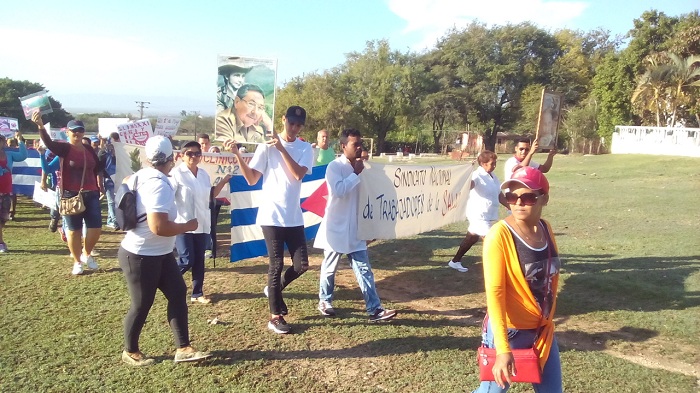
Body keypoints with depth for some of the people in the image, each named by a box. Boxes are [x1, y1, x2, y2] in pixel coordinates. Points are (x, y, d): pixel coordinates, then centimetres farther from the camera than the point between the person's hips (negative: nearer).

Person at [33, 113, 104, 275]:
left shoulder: (89, 149, 7)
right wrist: (40, 125, -46)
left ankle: (87, 254, 28)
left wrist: (98, 184, 14)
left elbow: (98, 167, 20)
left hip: (91, 194, 4)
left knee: (96, 228, 2)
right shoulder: (64, 148, -8)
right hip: (71, 196, -4)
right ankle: (77, 262, 21)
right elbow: (49, 143, -29)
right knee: (74, 230, 6)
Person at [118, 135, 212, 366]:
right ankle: (130, 352, 29)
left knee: (178, 294, 9)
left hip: (160, 254, 10)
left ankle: (183, 349, 15)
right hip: (140, 256, -10)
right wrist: (187, 226, -18)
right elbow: (158, 227, -33)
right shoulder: (159, 185, -26)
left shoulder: (142, 175, 3)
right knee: (141, 305, 6)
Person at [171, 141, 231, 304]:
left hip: (202, 224, 6)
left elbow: (209, 196, 20)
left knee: (199, 260, 10)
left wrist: (223, 182, 12)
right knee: (187, 260, -8)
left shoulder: (204, 174, 9)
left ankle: (197, 293, 21)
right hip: (183, 224, -6)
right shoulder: (177, 173, -9)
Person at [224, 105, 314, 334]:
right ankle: (275, 317, 15)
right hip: (271, 216, -3)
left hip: (294, 217, 3)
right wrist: (237, 155, -17)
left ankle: (274, 289, 33)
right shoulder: (267, 146, -3)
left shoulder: (305, 148, 5)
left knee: (302, 264, 4)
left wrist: (282, 149, -20)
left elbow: (298, 174, -13)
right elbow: (251, 179, -6)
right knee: (277, 265, 2)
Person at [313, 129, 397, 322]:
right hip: (336, 228, -5)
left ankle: (375, 309, 2)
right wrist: (356, 174, -19)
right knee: (330, 267, 11)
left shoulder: (359, 167, 9)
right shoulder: (335, 166, -12)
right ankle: (325, 301, 30)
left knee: (364, 269, 2)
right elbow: (339, 190, -29)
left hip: (355, 229, 5)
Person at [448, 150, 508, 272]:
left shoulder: (493, 176, 11)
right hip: (480, 216, -9)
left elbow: (499, 195, 18)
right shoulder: (477, 175, -17)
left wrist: (511, 208, 16)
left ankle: (455, 261, 31)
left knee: (471, 238, 17)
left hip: (489, 216, 9)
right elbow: (468, 186, -39)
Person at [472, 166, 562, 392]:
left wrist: (548, 321, 16)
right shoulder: (499, 235, -20)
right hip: (510, 331, -6)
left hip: (543, 330, 7)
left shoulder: (546, 230, 0)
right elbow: (494, 293, -24)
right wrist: (502, 349, -28)